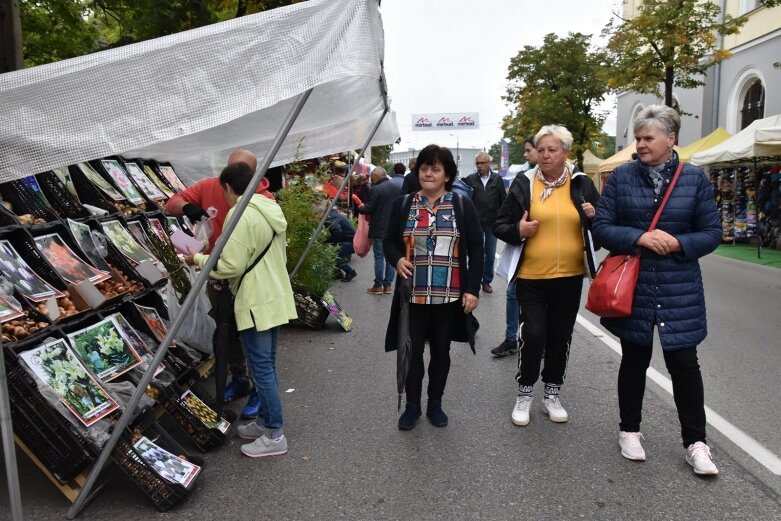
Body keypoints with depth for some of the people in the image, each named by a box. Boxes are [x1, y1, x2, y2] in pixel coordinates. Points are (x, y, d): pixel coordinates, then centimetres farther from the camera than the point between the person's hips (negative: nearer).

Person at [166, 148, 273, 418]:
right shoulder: (210, 187, -4)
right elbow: (172, 203, 2)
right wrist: (187, 207, -23)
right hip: (218, 277, 5)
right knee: (226, 334, 20)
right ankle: (239, 380, 41)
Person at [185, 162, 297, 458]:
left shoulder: (240, 215, -18)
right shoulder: (271, 209, 10)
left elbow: (230, 266, -20)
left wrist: (199, 260, -4)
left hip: (256, 303, -9)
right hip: (276, 299, 9)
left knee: (261, 368, 0)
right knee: (267, 365, 17)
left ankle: (274, 436, 9)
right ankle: (265, 422, 29)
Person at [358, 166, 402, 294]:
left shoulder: (376, 189, -14)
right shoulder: (398, 189, 7)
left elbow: (369, 209, -14)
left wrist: (360, 207, 6)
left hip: (380, 230, -6)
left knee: (379, 257, 1)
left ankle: (378, 286, 7)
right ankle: (388, 285, 16)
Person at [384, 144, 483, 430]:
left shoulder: (462, 205, 0)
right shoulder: (403, 204, 4)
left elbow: (475, 250, 0)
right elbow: (390, 242, 8)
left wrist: (473, 289, -7)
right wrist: (397, 259, -15)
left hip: (449, 295, 0)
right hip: (413, 294, 1)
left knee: (441, 350, 12)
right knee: (412, 350, 6)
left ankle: (435, 403, 29)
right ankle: (412, 405, 24)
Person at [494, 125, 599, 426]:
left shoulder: (582, 184, 4)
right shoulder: (524, 184, -2)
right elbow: (500, 226, 1)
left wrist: (593, 217, -10)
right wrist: (518, 230, -20)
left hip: (569, 276, 3)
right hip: (531, 276, -2)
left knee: (560, 336, 12)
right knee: (533, 335, -4)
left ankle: (552, 395, 29)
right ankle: (524, 395, 17)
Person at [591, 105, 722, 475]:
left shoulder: (694, 178, 0)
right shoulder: (621, 176, -1)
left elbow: (712, 233, 2)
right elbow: (602, 227, -4)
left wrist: (678, 243, -17)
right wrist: (639, 238, -19)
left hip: (679, 289, 0)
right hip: (631, 287, 0)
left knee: (684, 363, 4)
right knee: (634, 360, 12)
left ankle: (696, 443, 21)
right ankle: (629, 430, 29)